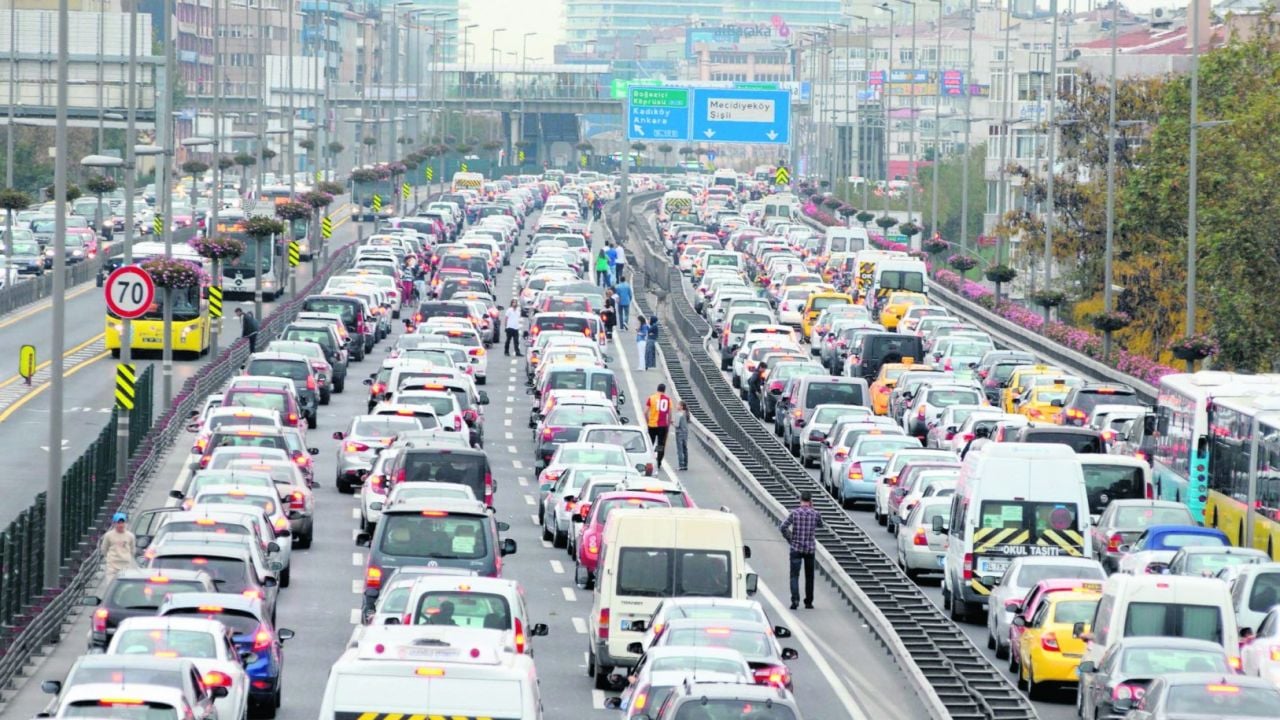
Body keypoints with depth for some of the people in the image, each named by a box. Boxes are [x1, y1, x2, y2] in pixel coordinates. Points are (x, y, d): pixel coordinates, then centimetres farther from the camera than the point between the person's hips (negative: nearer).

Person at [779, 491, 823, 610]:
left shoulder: (794, 513, -6)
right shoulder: (815, 514, -3)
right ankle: (808, 602, 18)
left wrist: (789, 539, 1)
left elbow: (783, 527, -12)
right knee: (809, 576, 13)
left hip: (796, 548, -1)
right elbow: (820, 524, 17)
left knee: (794, 575, -3)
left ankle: (795, 599, -21)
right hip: (810, 549, 1)